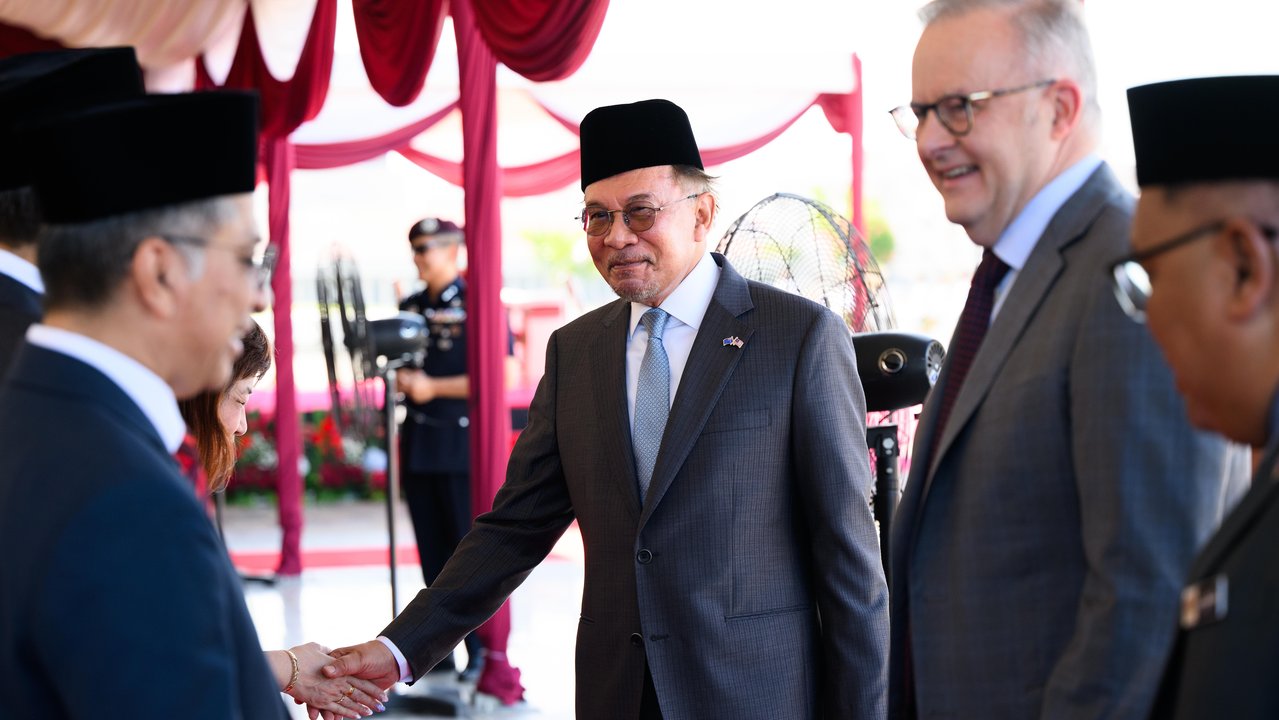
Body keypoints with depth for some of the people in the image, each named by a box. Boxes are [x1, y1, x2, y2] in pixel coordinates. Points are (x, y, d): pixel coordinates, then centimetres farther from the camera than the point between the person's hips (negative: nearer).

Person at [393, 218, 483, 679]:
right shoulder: (410, 307, 14)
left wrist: (434, 387, -14)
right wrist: (402, 378, -1)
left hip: (463, 445, -6)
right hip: (418, 444, 6)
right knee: (432, 553, 9)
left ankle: (481, 652, 5)